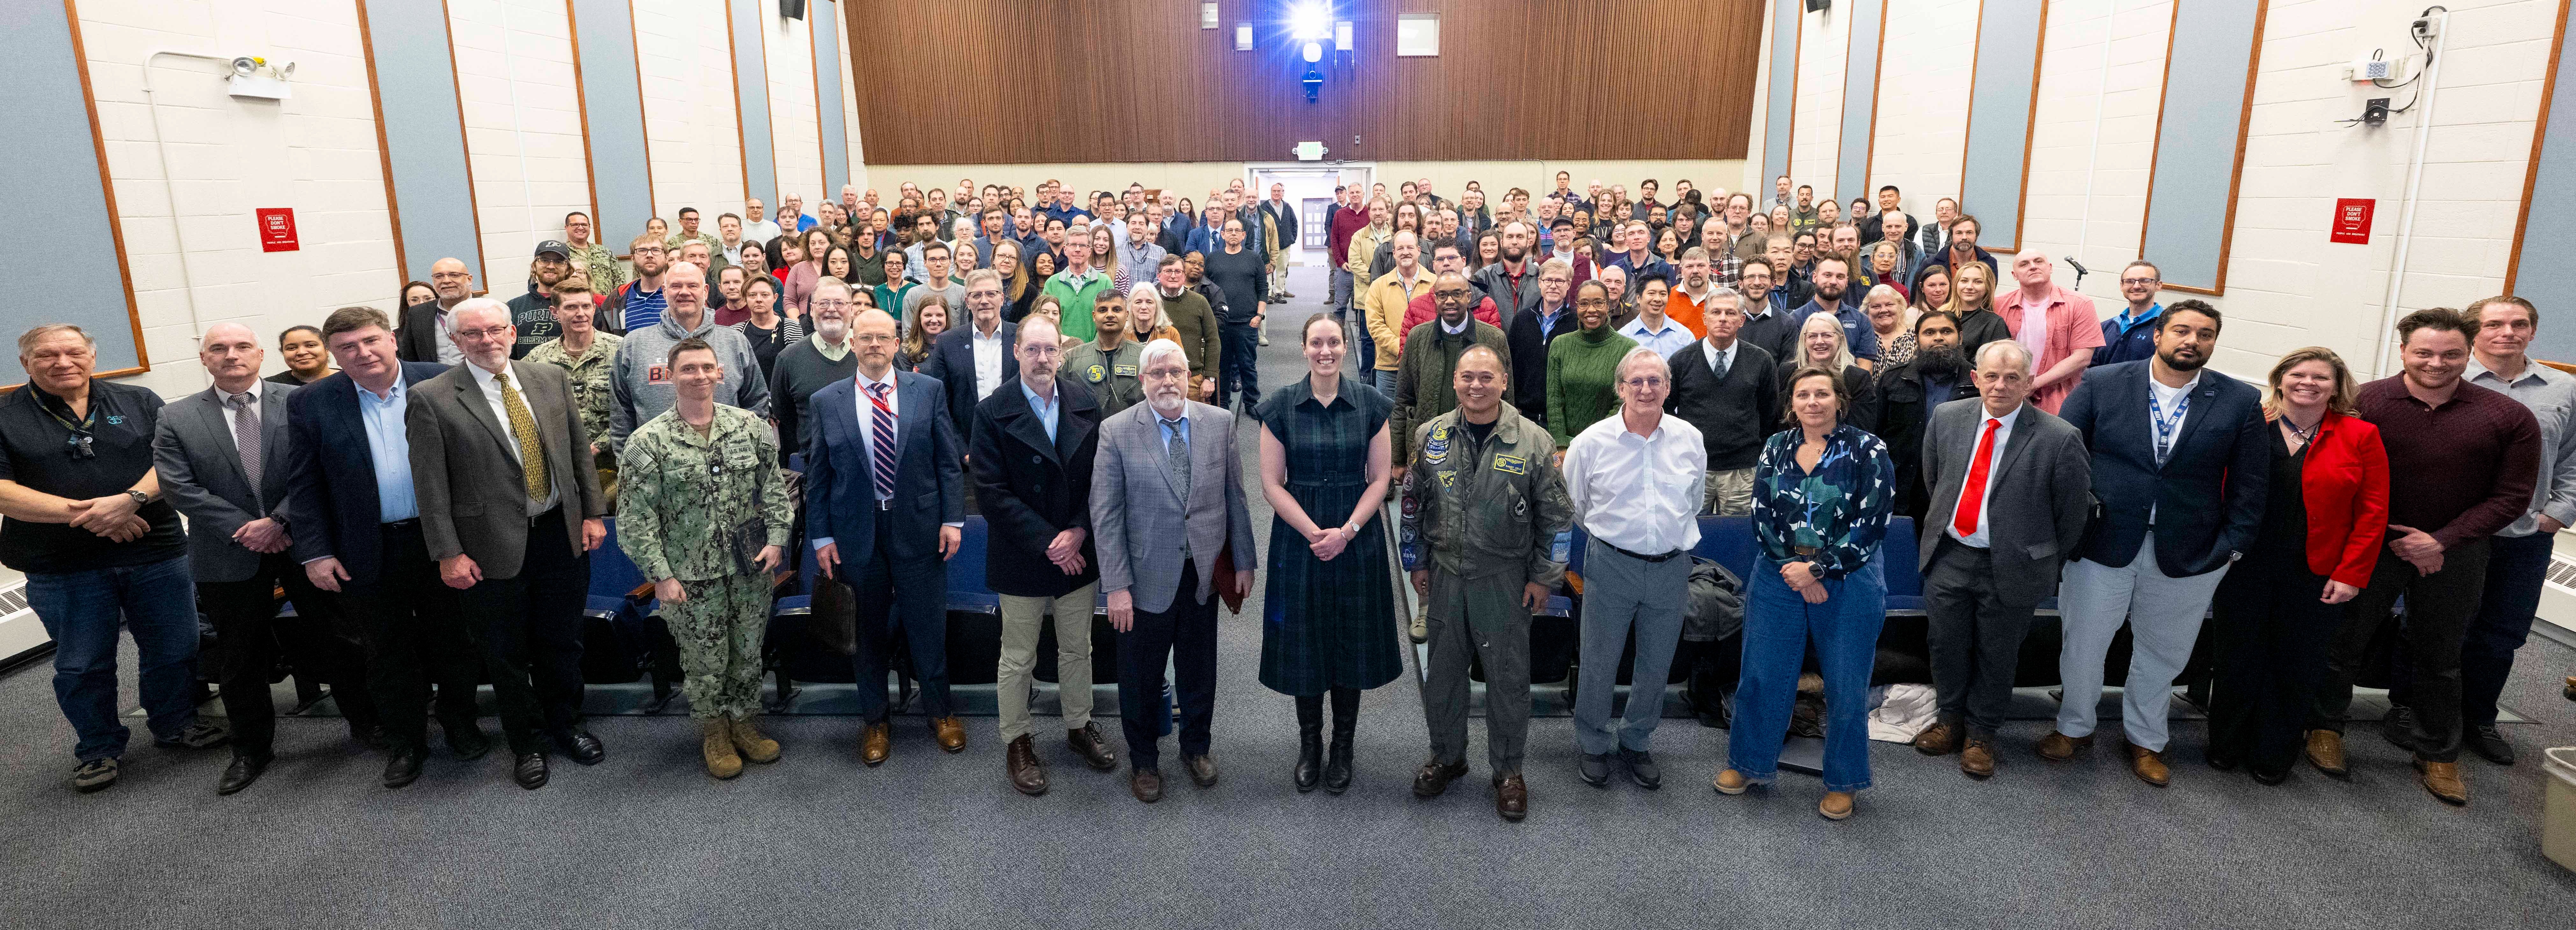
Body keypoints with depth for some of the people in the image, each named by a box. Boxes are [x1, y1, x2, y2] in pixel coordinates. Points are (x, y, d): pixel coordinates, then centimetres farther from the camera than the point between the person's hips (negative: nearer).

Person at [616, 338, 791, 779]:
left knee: (748, 654, 15)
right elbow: (637, 519, -8)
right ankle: (714, 732, 31)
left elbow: (773, 485, 6)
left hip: (751, 568, 3)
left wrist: (777, 537, -5)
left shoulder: (750, 426, 0)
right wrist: (661, 575, -11)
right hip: (691, 577, -3)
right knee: (706, 661, 10)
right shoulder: (648, 442, -9)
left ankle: (744, 722, 35)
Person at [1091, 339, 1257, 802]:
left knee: (1199, 671, 18)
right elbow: (1105, 514, -10)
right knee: (1140, 678, 14)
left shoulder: (1220, 423, -1)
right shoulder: (1117, 431, -9)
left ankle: (1196, 747, 42)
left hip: (1204, 574, 2)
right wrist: (1117, 586, -14)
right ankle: (1143, 760, 35)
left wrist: (1244, 561, 6)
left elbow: (1235, 497, 5)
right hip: (1146, 579, -2)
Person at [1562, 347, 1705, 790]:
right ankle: (1593, 745, 28)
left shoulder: (1690, 439, 1)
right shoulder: (1591, 442, -7)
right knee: (1598, 664, 7)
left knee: (1656, 668, 14)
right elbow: (1574, 506, 8)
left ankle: (1636, 744, 35)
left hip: (1671, 568, 2)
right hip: (1611, 566, -2)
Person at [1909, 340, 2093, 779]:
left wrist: (2047, 563, 2)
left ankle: (1981, 734, 33)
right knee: (1947, 646, 17)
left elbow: (2073, 513, -5)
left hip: (2010, 568, -3)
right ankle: (1950, 721, 39)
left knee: (1996, 656, 13)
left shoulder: (2059, 439, -16)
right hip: (1949, 558, 3)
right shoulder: (1947, 418, -4)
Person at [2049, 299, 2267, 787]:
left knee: (2162, 654, 16)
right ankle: (2075, 727, 32)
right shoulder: (2101, 385, -4)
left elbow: (2249, 484, 2)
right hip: (2102, 543, -1)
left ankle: (2145, 739, 36)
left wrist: (2232, 546, -3)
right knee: (2082, 644, 10)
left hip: (2188, 557, 1)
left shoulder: (2242, 402, -1)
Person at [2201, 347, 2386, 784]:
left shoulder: (2361, 437, -1)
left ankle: (2274, 756, 27)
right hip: (2245, 568, 0)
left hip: (2316, 577, 0)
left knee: (2295, 666, 10)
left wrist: (2351, 574, -6)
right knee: (2237, 657, 10)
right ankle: (2226, 747, 27)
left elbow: (2373, 513, -1)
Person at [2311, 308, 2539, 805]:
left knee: (2440, 655, 16)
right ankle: (2325, 725, 28)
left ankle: (2437, 753, 31)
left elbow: (2512, 497, -4)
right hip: (2371, 545, -1)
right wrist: (2391, 540, -11)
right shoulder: (2366, 403, -10)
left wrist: (2441, 541, -14)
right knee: (2343, 638, 8)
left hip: (2455, 552, 2)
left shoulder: (2510, 418, -5)